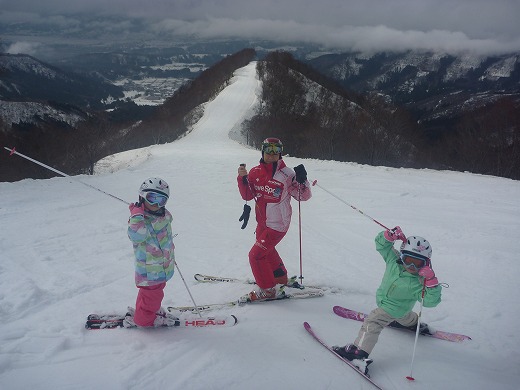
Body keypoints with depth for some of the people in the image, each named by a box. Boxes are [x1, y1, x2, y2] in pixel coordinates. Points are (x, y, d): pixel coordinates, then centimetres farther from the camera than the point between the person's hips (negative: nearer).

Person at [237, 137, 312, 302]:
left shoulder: (287, 174, -14)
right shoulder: (256, 172, 0)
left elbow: (303, 196, -10)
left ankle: (268, 289, 8)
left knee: (256, 254, -9)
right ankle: (280, 277, 52)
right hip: (262, 222, 7)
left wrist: (302, 180, -28)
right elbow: (248, 195, 4)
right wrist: (242, 178, -12)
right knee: (267, 250, 27)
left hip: (278, 224, -7)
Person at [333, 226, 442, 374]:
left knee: (372, 322, -21)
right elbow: (381, 243, -17)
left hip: (393, 308, -7)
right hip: (383, 299, 7)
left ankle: (359, 353, -26)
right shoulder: (393, 258, -21)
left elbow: (431, 300, -38)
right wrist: (390, 236, -37)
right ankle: (414, 323, 69)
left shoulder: (420, 281, -33)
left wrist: (432, 281, -51)